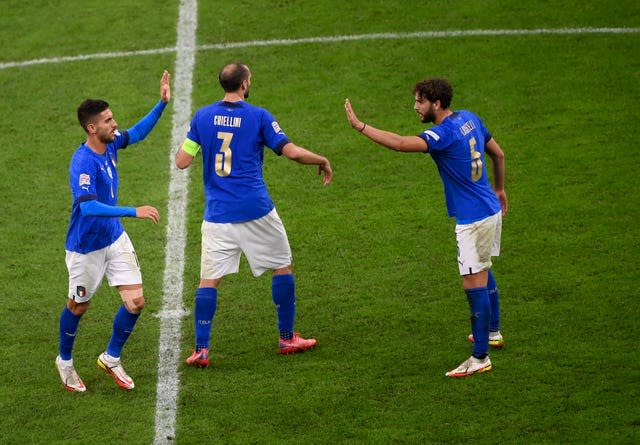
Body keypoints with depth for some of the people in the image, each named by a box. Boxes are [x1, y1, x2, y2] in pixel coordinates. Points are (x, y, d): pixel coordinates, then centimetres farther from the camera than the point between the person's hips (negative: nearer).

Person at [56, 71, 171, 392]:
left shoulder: (110, 143, -6)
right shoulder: (82, 162, -30)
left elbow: (136, 133, 14)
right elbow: (87, 206, -41)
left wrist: (162, 104, 3)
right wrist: (134, 212, -46)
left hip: (115, 238, 7)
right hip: (86, 246, -7)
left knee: (135, 302, 0)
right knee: (78, 307, 13)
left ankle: (111, 358, 23)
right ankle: (65, 362, 39)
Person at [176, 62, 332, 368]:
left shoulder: (202, 117, 2)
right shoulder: (258, 117, -6)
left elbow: (182, 161, 2)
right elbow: (292, 152, -8)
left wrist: (185, 142, 23)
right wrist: (323, 161, 9)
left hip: (217, 214, 2)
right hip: (255, 211, -2)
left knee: (208, 280, 5)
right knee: (282, 267, 16)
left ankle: (201, 350, -2)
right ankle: (287, 338, 21)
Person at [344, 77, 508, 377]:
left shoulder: (445, 133, -23)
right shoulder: (469, 118, 6)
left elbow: (400, 144, -36)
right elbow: (498, 153, 17)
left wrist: (359, 126, -33)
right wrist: (499, 190, 31)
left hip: (473, 218, -10)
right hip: (490, 209, 10)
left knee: (474, 284, -7)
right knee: (484, 273, 26)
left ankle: (480, 358, -5)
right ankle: (492, 333, 42)